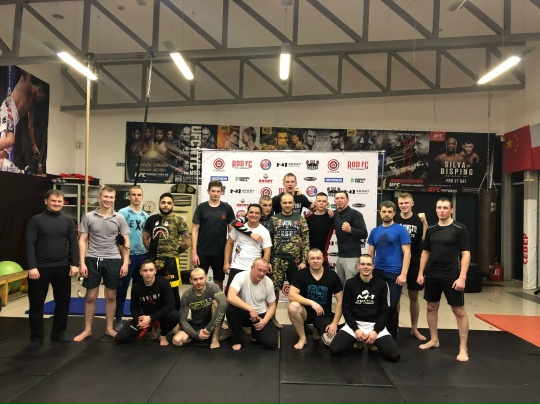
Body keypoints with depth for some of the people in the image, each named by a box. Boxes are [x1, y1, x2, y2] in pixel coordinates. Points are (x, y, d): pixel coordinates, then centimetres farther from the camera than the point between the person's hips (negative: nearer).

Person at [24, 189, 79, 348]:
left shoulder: (67, 221, 7)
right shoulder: (36, 220, -3)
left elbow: (73, 243, 6)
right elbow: (29, 244, -7)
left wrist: (74, 264, -3)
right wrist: (32, 266, -15)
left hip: (62, 268, 3)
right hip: (40, 268, -3)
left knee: (63, 302, 10)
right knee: (36, 303, 6)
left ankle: (58, 333, 25)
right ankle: (37, 337, 21)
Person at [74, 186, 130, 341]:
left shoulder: (119, 218, 1)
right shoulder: (88, 217, 0)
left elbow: (126, 242, 3)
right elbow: (83, 240, 1)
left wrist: (125, 262, -3)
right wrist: (82, 262, -6)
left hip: (113, 260, 1)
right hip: (93, 259, 0)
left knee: (111, 296, 9)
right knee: (91, 296, 7)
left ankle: (110, 328, 23)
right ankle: (87, 329, 22)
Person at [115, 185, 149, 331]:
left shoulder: (145, 215, 11)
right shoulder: (123, 212, -5)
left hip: (142, 255, 5)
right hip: (128, 255, -5)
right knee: (122, 289, 2)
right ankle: (118, 319, 13)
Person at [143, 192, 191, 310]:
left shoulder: (178, 220, -4)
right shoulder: (152, 219, 8)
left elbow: (187, 242, -5)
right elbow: (145, 239, 17)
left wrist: (174, 252, 2)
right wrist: (153, 251, 10)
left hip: (170, 261, -4)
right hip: (153, 260, 4)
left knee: (172, 291, 5)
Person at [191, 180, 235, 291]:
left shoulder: (227, 208, 1)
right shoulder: (201, 207, -2)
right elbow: (195, 231, -1)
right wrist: (194, 252, -7)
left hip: (220, 252, 1)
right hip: (203, 252, -1)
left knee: (219, 281, 12)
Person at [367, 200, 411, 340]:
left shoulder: (401, 230, -4)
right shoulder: (375, 231, 9)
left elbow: (407, 253, -8)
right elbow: (370, 253, 14)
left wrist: (403, 274, -16)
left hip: (394, 274, -4)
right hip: (377, 272, 4)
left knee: (391, 307, 2)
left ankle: (391, 338, 19)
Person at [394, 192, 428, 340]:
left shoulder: (418, 220, -2)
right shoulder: (393, 219, 0)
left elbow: (425, 240, -12)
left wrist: (424, 222, -20)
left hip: (414, 263, 0)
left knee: (413, 296, 11)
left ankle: (414, 329, 25)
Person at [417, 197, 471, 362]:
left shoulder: (460, 229, -6)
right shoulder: (431, 229, 7)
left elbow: (466, 254, -8)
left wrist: (462, 277, -16)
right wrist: (421, 273, 6)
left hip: (452, 276, -5)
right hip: (431, 275, 5)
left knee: (459, 311, 1)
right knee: (431, 307, 13)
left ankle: (463, 348, 11)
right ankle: (434, 340, 29)